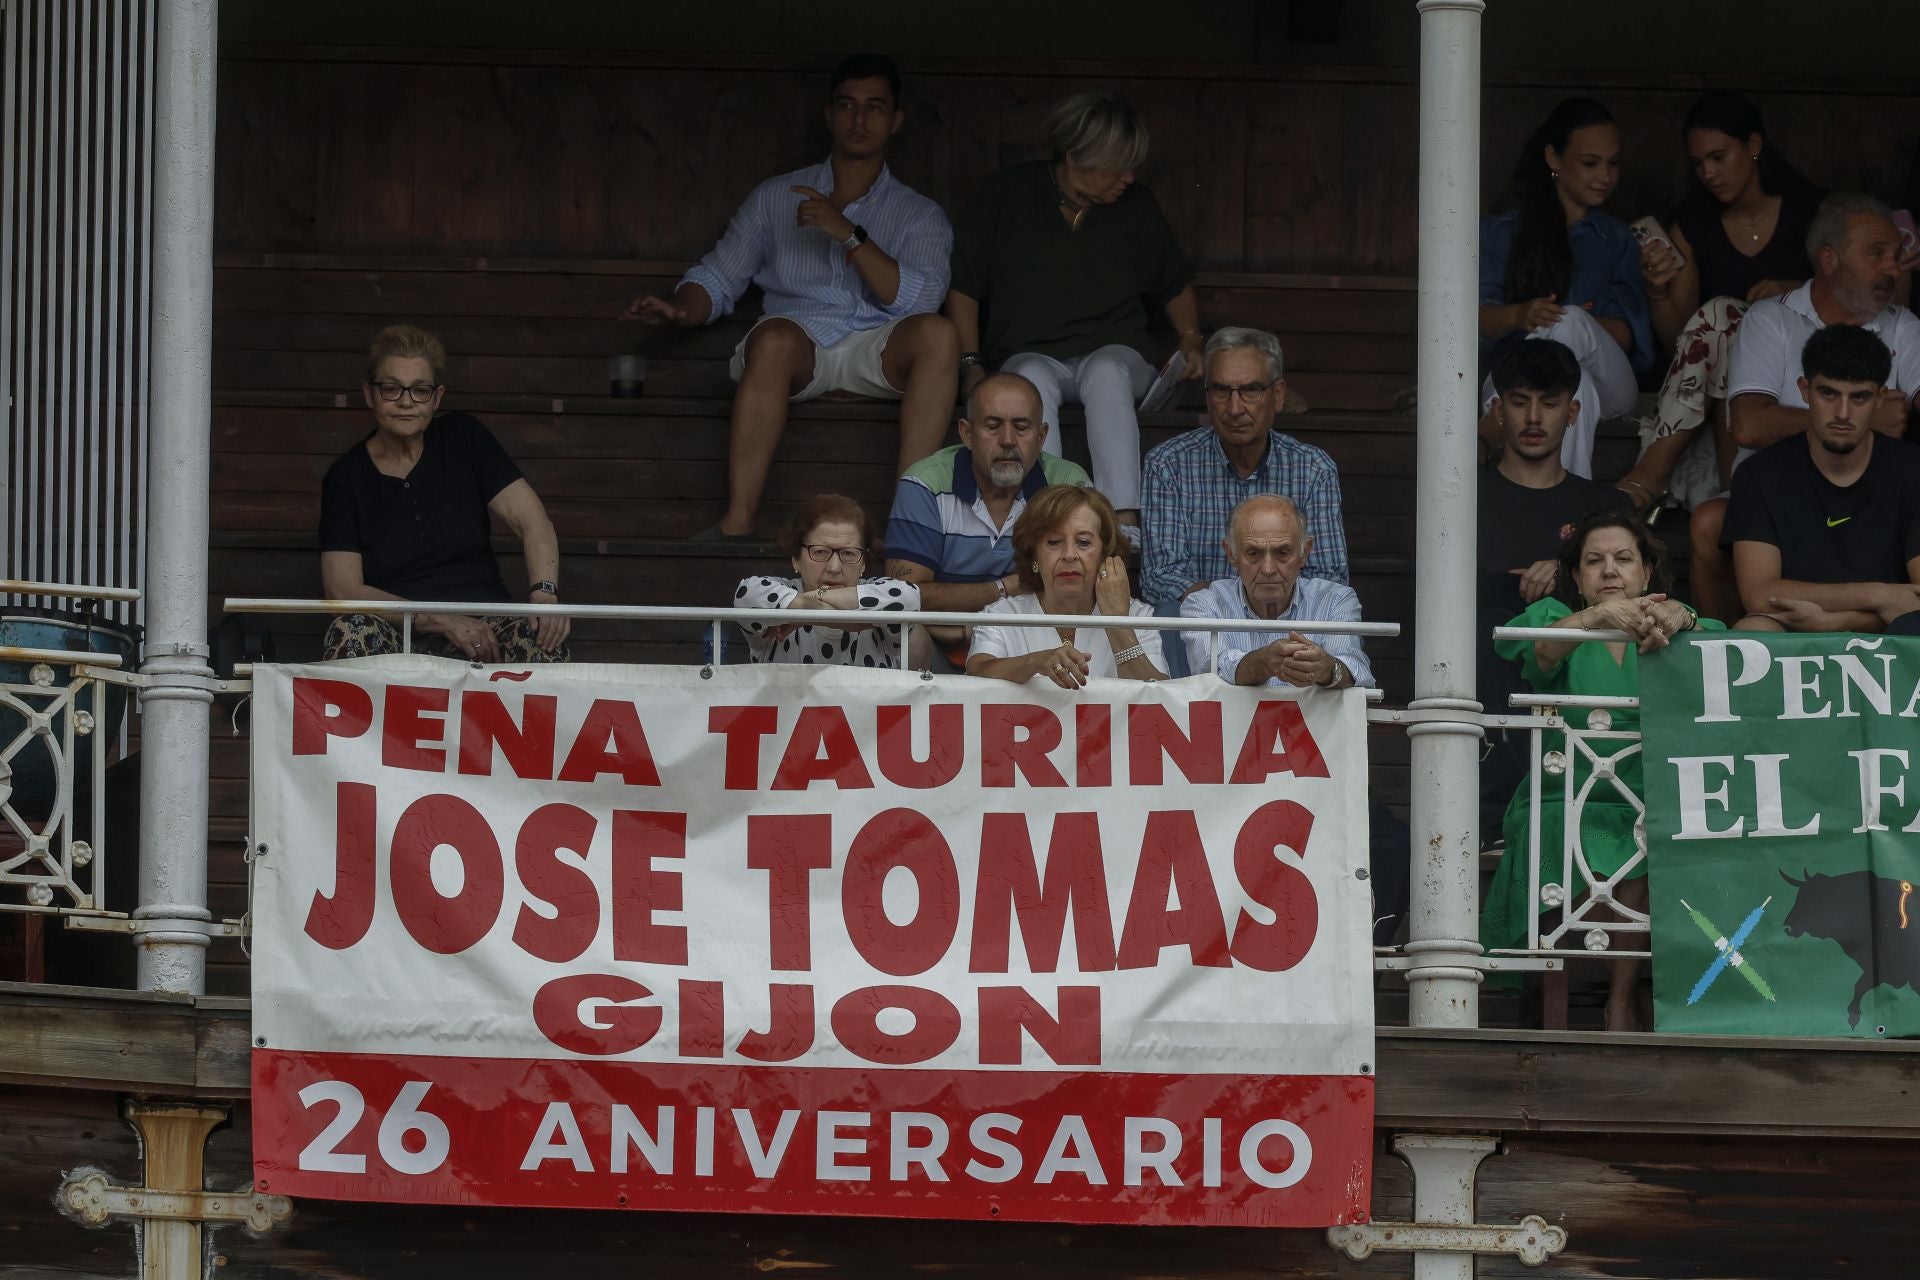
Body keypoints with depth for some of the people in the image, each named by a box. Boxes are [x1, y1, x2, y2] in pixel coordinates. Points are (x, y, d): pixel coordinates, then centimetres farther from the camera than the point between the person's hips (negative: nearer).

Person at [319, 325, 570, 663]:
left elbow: (533, 521, -1)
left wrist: (544, 593, -23)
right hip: (397, 639, -2)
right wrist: (442, 621, -19)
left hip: (480, 629, 2)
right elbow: (341, 590, -7)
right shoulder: (346, 476, 5)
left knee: (543, 639, -31)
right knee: (352, 631, -36)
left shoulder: (464, 439, 9)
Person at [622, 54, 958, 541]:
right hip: (797, 346, 0)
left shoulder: (920, 215, 15)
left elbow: (920, 299, -4)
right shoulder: (775, 197, 19)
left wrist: (849, 235, -14)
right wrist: (679, 311, -7)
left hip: (876, 353, 0)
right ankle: (737, 524, -45)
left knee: (938, 333, -33)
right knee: (774, 336, -37)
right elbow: (718, 279, 16)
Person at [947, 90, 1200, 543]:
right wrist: (971, 364, -3)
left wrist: (1191, 340, 10)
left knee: (1106, 373, -36)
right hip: (1030, 353, -1)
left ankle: (1125, 524, -51)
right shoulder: (1005, 195, 0)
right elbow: (963, 287, 5)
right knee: (1034, 379, -38)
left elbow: (1175, 285, 24)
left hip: (1116, 351, 1)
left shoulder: (1137, 207, 9)